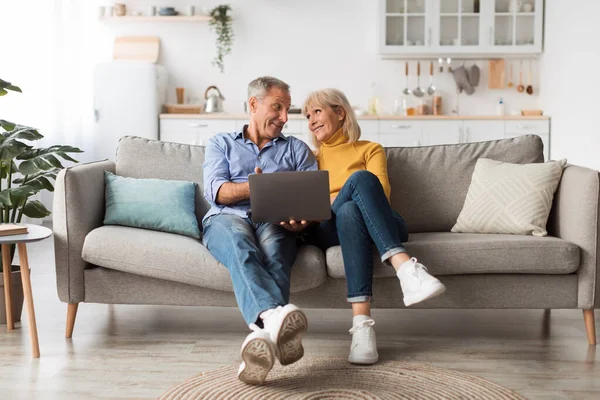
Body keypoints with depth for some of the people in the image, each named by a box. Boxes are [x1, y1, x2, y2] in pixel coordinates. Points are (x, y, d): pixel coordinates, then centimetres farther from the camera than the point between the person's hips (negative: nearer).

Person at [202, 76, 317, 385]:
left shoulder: (296, 149, 28)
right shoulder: (221, 144, 25)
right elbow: (215, 191, 5)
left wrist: (304, 217, -13)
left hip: (276, 220, 1)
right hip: (227, 218, -1)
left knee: (273, 252, -38)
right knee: (240, 246, -40)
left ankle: (266, 332, -63)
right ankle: (276, 317, -67)